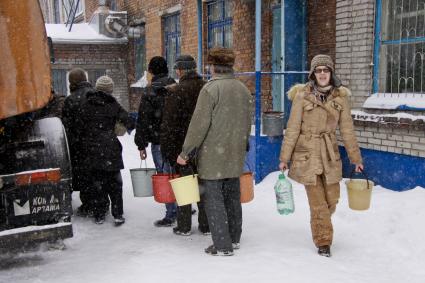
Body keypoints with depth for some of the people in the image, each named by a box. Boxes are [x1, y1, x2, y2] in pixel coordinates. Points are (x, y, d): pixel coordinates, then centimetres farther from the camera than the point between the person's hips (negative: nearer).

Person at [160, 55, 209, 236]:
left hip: (183, 146, -4)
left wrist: (166, 149, -7)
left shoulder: (175, 91, -13)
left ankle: (184, 226, 15)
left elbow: (168, 124, -13)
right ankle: (206, 225, 19)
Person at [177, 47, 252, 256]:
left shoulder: (211, 88, -14)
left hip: (213, 155, -7)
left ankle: (222, 245, 4)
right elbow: (247, 123, 15)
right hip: (235, 155, 7)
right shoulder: (243, 89, 9)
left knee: (213, 198, 1)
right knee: (232, 196, 16)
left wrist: (185, 151, -10)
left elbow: (199, 124, -17)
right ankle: (234, 239, 28)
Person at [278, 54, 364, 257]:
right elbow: (292, 129, -5)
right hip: (307, 155, -3)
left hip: (330, 154, 3)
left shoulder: (340, 96, 1)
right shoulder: (302, 96, -8)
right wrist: (284, 158, -3)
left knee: (332, 199, 10)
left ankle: (320, 226, 40)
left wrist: (356, 158, 9)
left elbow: (347, 129, 6)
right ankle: (323, 242, 18)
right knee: (317, 201, 0)